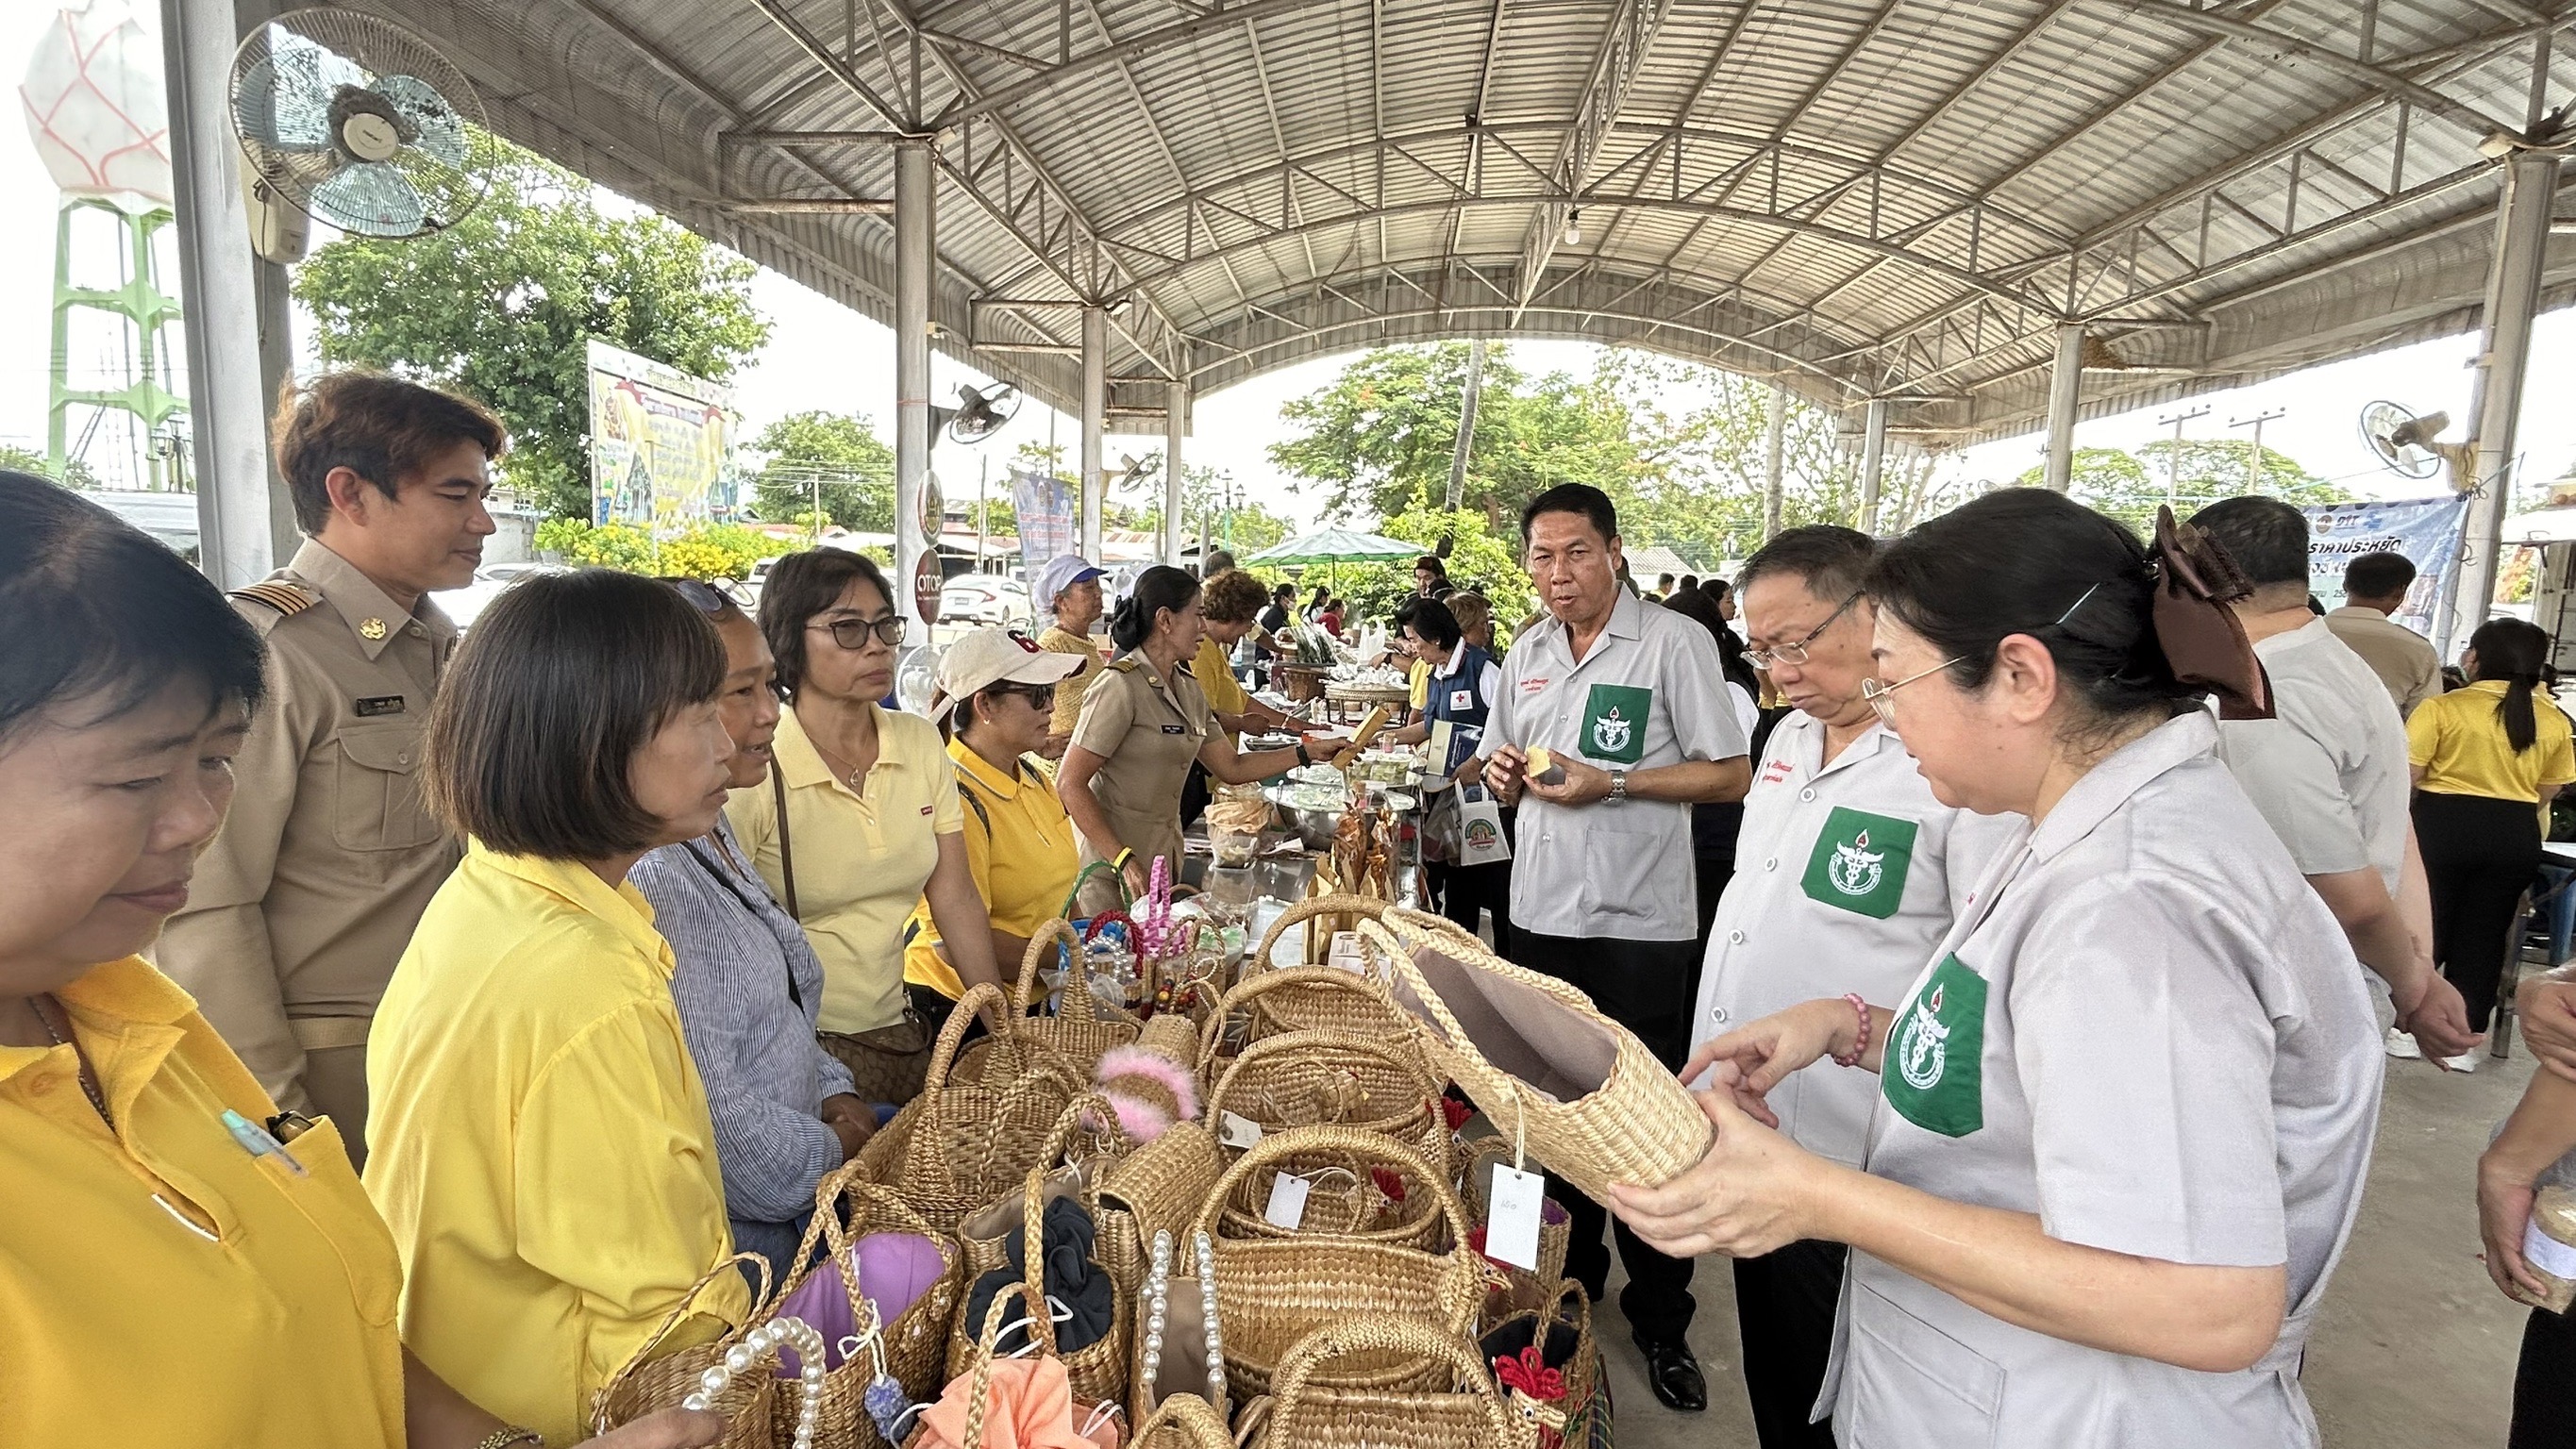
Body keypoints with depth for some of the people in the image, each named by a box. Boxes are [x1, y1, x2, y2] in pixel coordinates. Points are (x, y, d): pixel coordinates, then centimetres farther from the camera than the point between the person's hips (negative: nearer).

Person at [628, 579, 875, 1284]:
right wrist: (836, 1149, -10)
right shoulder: (648, 878, -24)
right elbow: (711, 1109, -25)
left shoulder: (712, 833, 9)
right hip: (748, 1233, -9)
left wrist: (835, 1094, 2)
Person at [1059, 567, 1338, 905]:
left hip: (1167, 857, 8)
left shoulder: (1188, 689, 10)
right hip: (1115, 868, -8)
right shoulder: (1121, 686, -17)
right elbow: (1069, 784, -19)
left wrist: (1306, 753, 5)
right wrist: (1125, 861, -25)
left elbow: (1232, 768, 13)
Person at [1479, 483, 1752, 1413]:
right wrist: (1504, 773, -5)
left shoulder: (1675, 642, -9)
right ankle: (1572, 1276, 37)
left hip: (1639, 924, -5)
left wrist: (1611, 783, -20)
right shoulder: (1527, 654, 10)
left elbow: (1731, 776, -11)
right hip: (1541, 914, 6)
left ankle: (1661, 1318, 23)